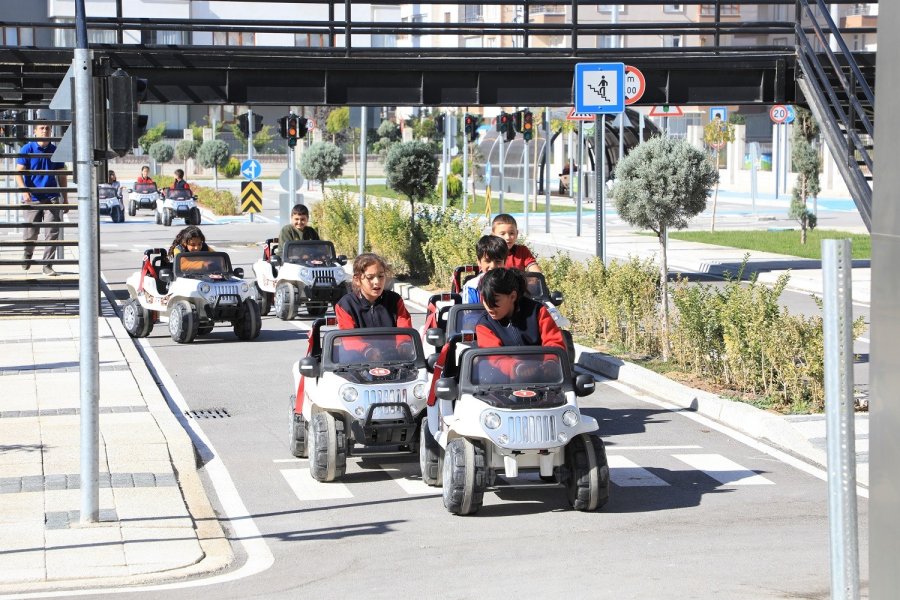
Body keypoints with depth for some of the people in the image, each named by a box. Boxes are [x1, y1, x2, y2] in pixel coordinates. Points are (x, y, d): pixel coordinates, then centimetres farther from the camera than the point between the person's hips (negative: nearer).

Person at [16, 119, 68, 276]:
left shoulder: (55, 150, 7)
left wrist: (65, 198, 13)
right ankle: (28, 255, 36)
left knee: (52, 233, -5)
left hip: (52, 198, 2)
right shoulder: (27, 149, -1)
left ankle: (48, 265, 2)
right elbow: (19, 172, -5)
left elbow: (61, 176, 14)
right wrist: (24, 191, -20)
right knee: (30, 233, 6)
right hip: (33, 198, -2)